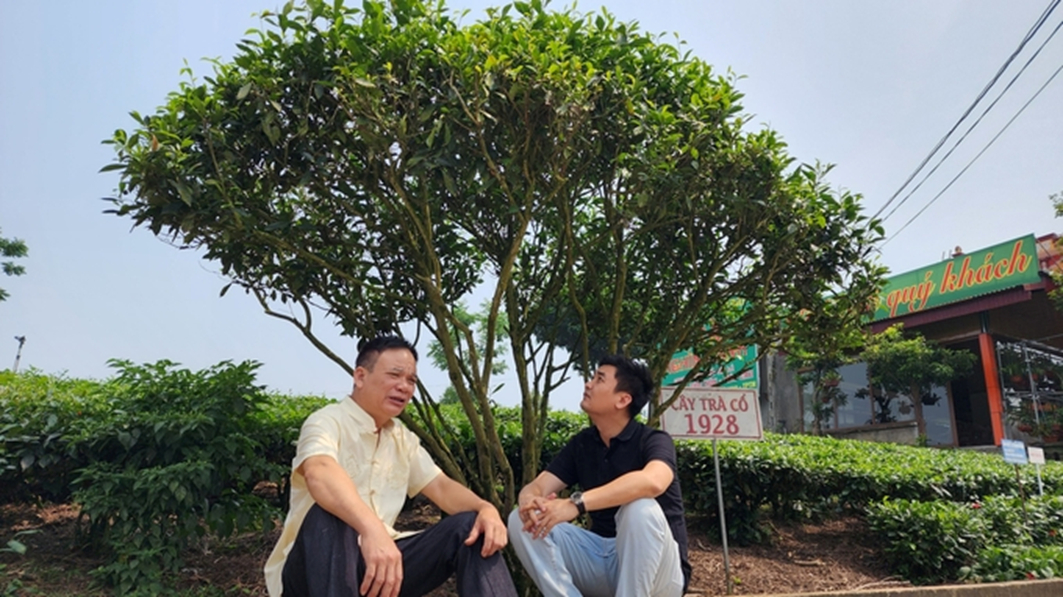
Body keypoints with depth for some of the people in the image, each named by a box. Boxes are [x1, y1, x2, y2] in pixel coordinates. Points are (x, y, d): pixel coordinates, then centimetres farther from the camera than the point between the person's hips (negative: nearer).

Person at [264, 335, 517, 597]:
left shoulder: (403, 439, 11)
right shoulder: (327, 422, -12)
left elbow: (441, 487, 6)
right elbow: (320, 474, -34)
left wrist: (485, 508, -17)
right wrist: (372, 528, -53)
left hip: (380, 560, 6)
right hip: (312, 569, -6)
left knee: (470, 526, -11)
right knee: (330, 514, -38)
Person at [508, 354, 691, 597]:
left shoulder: (654, 440, -14)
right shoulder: (581, 443, 4)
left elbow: (652, 482, -38)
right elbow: (536, 487, -4)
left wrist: (576, 503, -45)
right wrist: (529, 502, -30)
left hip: (656, 570, -5)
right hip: (602, 558, 5)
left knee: (641, 509, -37)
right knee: (521, 520, -12)